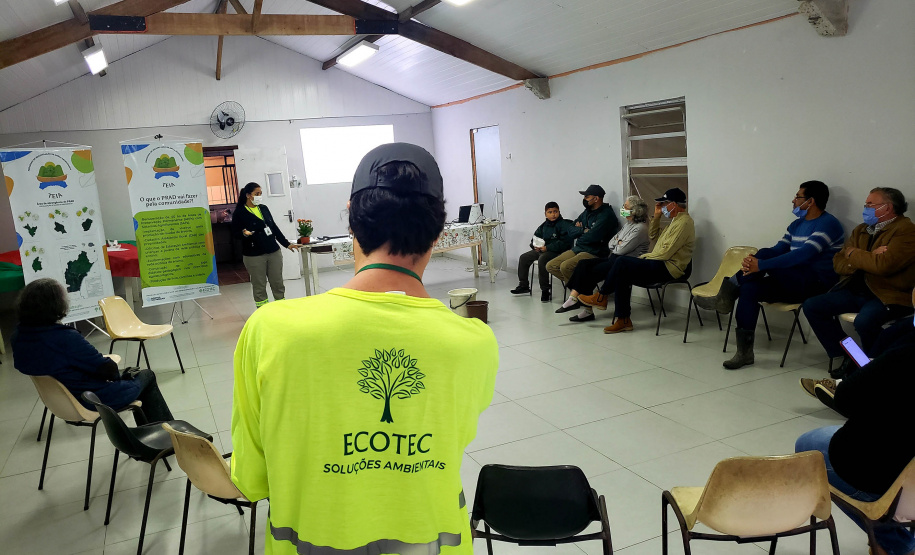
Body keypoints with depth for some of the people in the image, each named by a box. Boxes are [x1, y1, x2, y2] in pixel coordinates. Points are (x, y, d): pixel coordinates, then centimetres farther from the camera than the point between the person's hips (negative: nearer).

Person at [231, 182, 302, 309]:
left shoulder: (264, 208, 13)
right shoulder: (239, 213, -4)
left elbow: (274, 228, 17)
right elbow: (235, 232, -6)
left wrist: (287, 244, 16)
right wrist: (244, 234, -28)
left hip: (274, 252, 5)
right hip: (254, 255, -5)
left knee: (278, 284, 8)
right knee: (259, 287, 2)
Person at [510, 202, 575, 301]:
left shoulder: (563, 224, -10)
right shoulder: (544, 226, 14)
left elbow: (564, 242, -21)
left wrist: (547, 247, -23)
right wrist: (535, 246, -2)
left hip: (556, 251, -9)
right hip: (541, 250, 9)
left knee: (542, 259, -35)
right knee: (523, 258, 6)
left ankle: (545, 289, -25)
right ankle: (523, 285, 15)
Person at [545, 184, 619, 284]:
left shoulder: (606, 215, -12)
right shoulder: (587, 211, 15)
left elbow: (592, 237, -22)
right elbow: (571, 232, 12)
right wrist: (583, 230, -7)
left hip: (593, 253, -9)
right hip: (577, 249, 9)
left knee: (565, 266, -30)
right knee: (550, 266, 0)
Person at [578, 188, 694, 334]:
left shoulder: (684, 222, -12)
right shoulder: (675, 220, 22)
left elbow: (666, 252, -19)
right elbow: (652, 236, 27)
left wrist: (645, 257, -6)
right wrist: (657, 216, 17)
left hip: (668, 268, -10)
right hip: (660, 265, 10)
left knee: (622, 263, -18)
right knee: (622, 275, -7)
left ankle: (601, 297, -2)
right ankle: (623, 320, -8)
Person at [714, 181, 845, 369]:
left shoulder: (828, 224, -10)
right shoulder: (796, 225, 18)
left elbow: (804, 255, -24)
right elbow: (777, 249, 10)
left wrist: (761, 264, -30)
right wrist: (752, 260, -14)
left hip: (816, 284, -8)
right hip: (793, 282, 8)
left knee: (764, 255, -27)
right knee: (749, 288, -18)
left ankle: (732, 287, -11)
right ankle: (745, 352, -18)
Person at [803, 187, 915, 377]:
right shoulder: (861, 230, 14)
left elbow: (884, 264, -25)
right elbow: (838, 264, 6)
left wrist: (853, 254, -8)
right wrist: (866, 258, -12)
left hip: (889, 295, -8)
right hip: (857, 290, 8)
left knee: (864, 321, -35)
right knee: (812, 306, -6)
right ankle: (841, 357, 2)